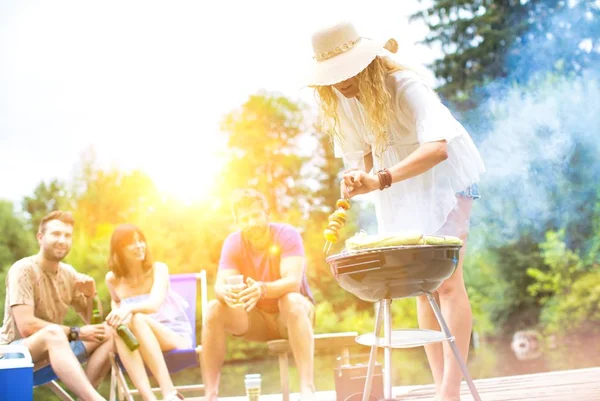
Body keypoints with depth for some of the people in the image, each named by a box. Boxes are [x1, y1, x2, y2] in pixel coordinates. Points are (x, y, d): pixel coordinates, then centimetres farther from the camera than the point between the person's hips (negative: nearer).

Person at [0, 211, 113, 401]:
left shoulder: (69, 274, 7)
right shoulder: (23, 270, -13)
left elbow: (93, 322, 13)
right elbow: (26, 326, -24)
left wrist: (90, 296, -6)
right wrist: (76, 333, -22)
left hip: (54, 351, 8)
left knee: (107, 334, -10)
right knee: (53, 332, -37)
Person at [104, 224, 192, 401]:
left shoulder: (158, 269, -5)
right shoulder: (113, 279, 4)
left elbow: (154, 304, -23)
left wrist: (130, 309, -43)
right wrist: (116, 313, 0)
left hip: (174, 336, -2)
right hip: (138, 345, 3)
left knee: (136, 319, -33)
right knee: (118, 326, -31)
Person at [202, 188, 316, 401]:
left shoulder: (287, 235, -18)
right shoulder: (233, 243, -8)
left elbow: (293, 281, -31)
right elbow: (220, 285, -19)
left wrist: (262, 289, -52)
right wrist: (226, 292, -45)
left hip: (292, 313, -3)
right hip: (257, 319, 4)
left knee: (292, 301, -37)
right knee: (214, 309, -22)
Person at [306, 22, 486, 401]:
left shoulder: (405, 86, -28)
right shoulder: (340, 102, -8)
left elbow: (438, 148, -42)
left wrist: (381, 180, -51)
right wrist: (365, 180, -14)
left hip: (444, 177, -6)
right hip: (398, 190, 6)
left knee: (447, 280, -14)